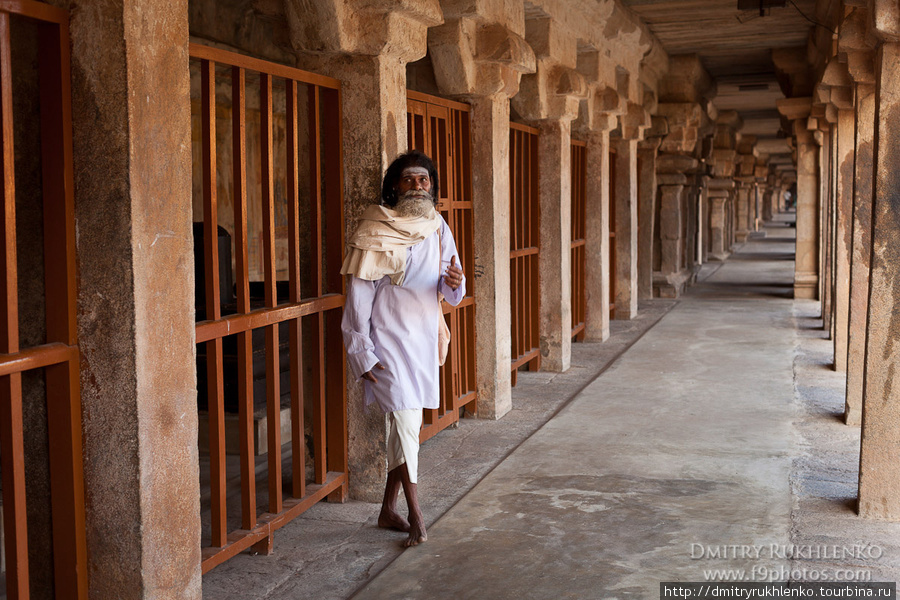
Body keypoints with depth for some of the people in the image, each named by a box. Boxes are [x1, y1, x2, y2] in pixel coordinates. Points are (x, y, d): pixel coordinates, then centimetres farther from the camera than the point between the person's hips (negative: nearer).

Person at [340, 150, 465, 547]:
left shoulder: (437, 227, 7)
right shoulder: (376, 232, -11)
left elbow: (448, 291, 10)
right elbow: (358, 295, -11)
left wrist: (454, 283, -15)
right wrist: (361, 353, -14)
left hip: (423, 336, 6)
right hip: (388, 339, -6)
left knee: (407, 424, 12)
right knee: (406, 421, -9)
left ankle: (388, 511, 25)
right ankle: (415, 516, 3)